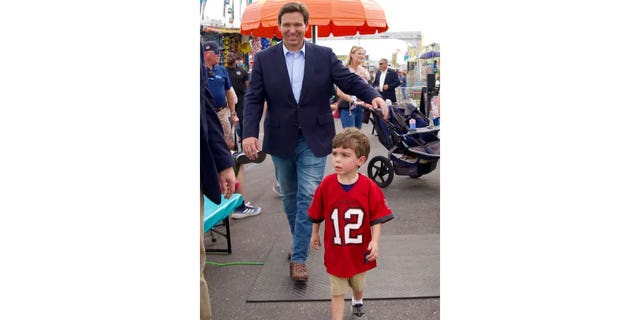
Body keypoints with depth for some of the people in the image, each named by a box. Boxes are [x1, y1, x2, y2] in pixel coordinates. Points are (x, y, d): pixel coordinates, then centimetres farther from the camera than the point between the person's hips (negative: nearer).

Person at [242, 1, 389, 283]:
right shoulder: (264, 59, 0)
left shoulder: (325, 56, 0)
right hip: (281, 140, 2)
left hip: (313, 140, -1)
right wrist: (249, 133, -19)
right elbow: (253, 99, -5)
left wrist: (373, 96, -25)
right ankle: (299, 239, 38)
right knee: (289, 196, 16)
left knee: (308, 197, -6)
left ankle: (299, 258, 3)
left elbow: (349, 80, -5)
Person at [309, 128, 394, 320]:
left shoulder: (369, 188, -18)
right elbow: (317, 214, 1)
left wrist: (375, 242, -25)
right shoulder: (327, 185, -14)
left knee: (358, 285, 27)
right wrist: (315, 234, 12)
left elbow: (377, 217, -14)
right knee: (337, 293, 5)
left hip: (360, 251, 1)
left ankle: (357, 304, 58)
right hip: (335, 251, -1)